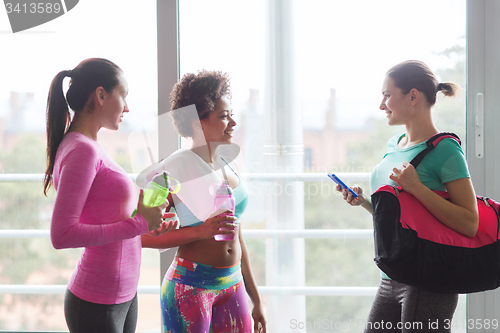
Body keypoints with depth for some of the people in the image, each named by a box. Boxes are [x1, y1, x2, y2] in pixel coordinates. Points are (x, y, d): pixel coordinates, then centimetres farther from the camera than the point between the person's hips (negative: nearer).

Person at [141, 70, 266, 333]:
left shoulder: (230, 166, 11)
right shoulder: (175, 168, -10)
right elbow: (145, 237, -13)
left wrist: (255, 298, 19)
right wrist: (201, 231, -22)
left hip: (232, 284, 6)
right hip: (189, 287, -6)